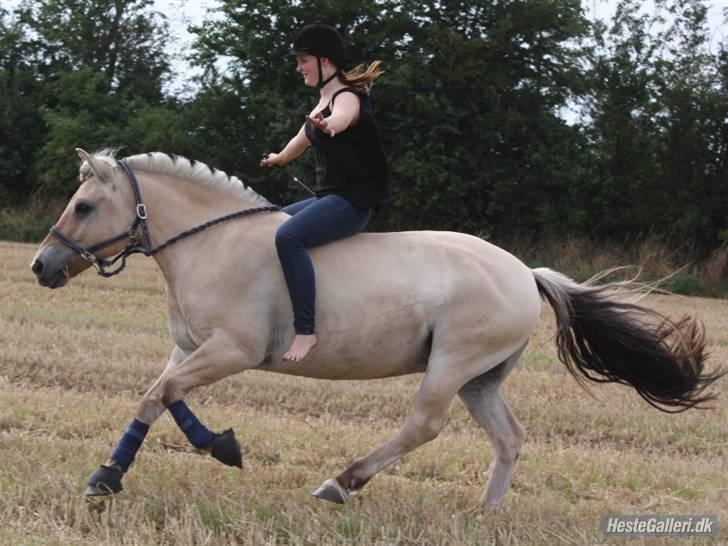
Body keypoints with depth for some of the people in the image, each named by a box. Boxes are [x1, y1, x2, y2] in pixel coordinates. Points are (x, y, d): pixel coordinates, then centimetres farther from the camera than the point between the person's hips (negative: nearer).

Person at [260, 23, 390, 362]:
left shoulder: (346, 97, -12)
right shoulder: (322, 101, 16)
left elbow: (342, 116, -39)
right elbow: (303, 139, 38)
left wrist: (330, 125, -63)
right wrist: (278, 159, 56)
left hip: (353, 201, -11)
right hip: (327, 198, 11)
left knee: (289, 235, -33)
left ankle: (305, 330, -37)